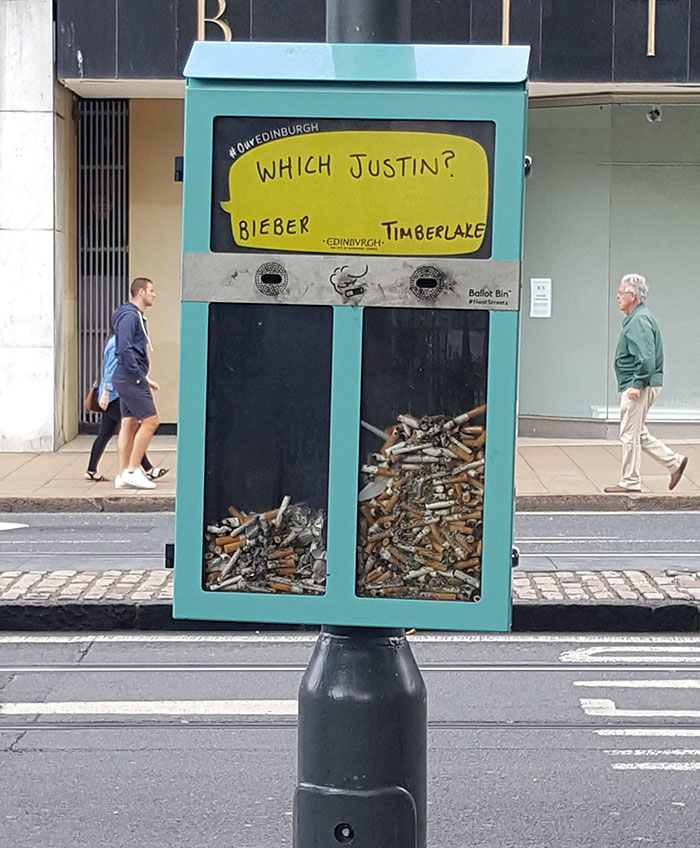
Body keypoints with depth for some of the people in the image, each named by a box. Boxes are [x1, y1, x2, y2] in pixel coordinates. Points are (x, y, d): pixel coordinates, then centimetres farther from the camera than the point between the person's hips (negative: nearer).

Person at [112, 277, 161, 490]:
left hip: (129, 379, 10)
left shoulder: (137, 316, 19)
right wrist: (140, 377, -18)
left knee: (129, 424, 8)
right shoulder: (129, 316, -13)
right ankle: (133, 471, -7)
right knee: (150, 421, -9)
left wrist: (145, 378, 19)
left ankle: (123, 475, 9)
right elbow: (124, 349, -22)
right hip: (131, 379, -10)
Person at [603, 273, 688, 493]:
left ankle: (630, 482, 4)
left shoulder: (639, 320, -17)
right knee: (638, 434, 15)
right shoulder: (633, 319, 17)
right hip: (635, 386, 11)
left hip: (639, 387, -11)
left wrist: (637, 384, -23)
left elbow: (646, 359, -25)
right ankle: (674, 461, 16)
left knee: (630, 435, -3)